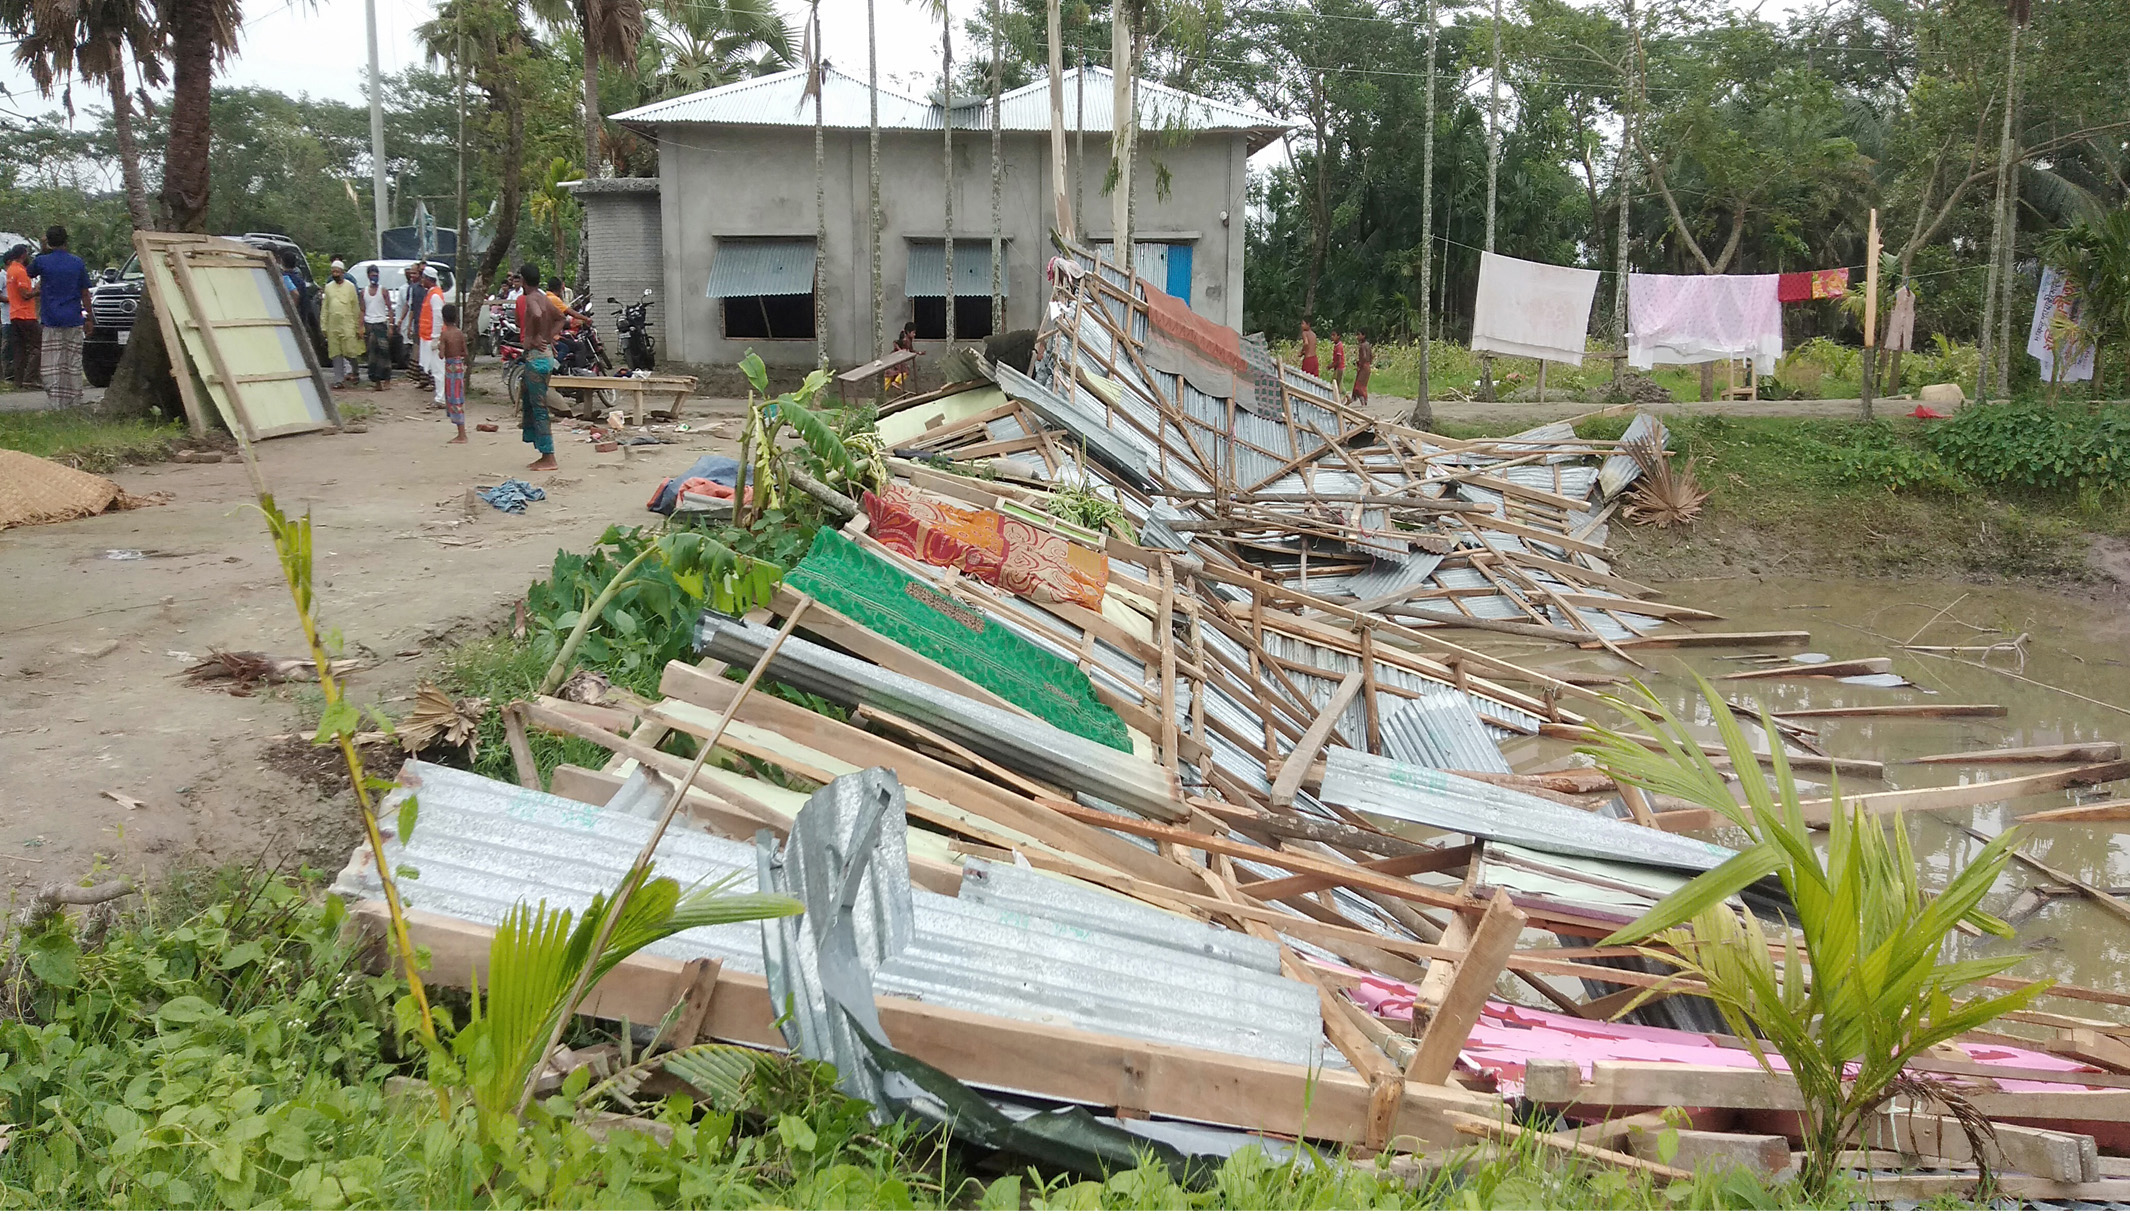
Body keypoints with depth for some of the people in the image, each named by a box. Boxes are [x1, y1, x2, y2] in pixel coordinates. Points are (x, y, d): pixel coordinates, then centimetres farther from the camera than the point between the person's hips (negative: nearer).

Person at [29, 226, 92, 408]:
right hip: (74, 321, 2)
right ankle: (74, 402, 10)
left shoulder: (42, 261, -4)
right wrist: (90, 318, 10)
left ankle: (57, 403, -6)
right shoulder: (77, 263, 2)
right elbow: (85, 294, 4)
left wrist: (43, 252, 18)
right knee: (73, 362, 7)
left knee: (52, 364, -1)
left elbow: (29, 273, 19)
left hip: (51, 320, -2)